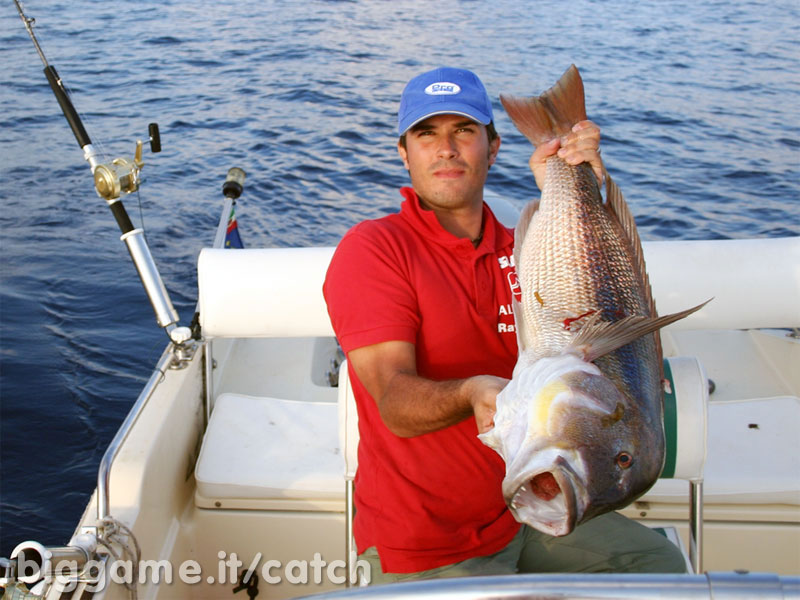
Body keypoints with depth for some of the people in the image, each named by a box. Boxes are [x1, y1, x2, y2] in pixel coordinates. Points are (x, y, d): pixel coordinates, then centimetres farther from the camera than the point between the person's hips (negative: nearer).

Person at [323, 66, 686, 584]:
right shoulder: (369, 249, -15)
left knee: (660, 563, 15)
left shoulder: (520, 248, 5)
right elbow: (396, 404, -24)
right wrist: (472, 394, -45)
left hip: (522, 510, 6)